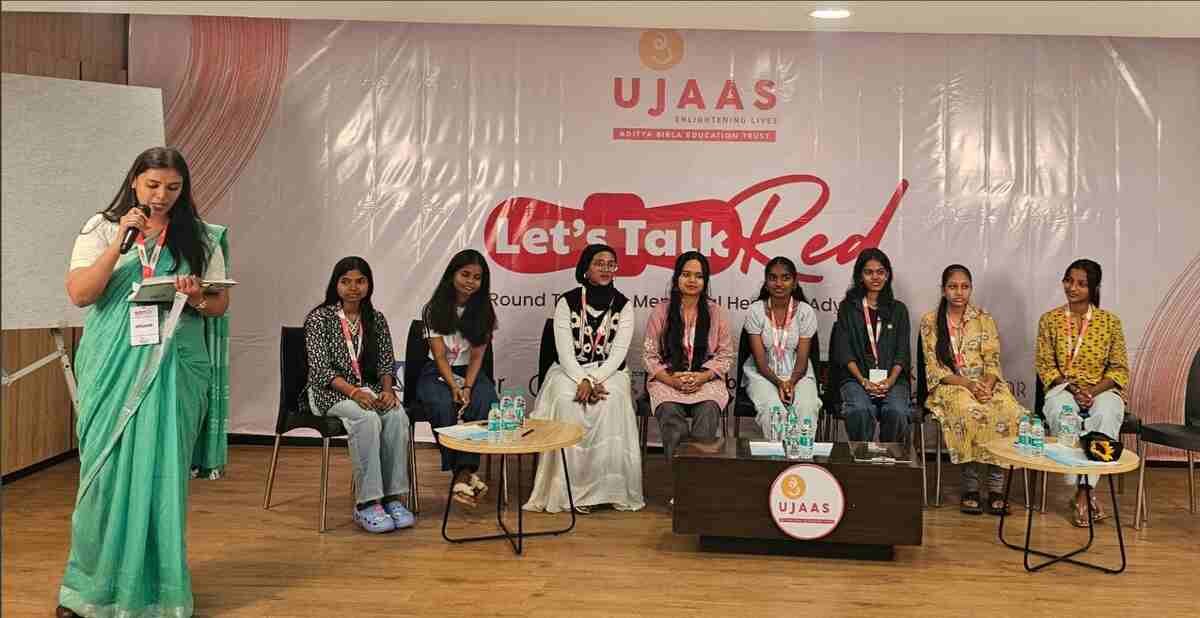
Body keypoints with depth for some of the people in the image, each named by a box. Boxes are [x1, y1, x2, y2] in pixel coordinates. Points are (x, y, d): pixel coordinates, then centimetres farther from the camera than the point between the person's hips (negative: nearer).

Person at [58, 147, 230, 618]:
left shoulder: (200, 238, 6)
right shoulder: (101, 229, 5)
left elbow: (221, 303, 7)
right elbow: (80, 294, -6)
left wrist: (198, 298, -15)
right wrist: (121, 241, -13)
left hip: (174, 369, 0)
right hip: (113, 368, 0)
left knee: (161, 473, 2)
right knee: (107, 471, 2)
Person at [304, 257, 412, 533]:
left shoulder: (376, 319, 10)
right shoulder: (319, 318, -3)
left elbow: (386, 363, 8)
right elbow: (321, 369, -11)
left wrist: (387, 389, -14)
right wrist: (354, 392, -25)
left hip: (368, 389, 4)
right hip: (330, 392, -4)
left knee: (398, 417, -28)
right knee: (367, 419, -35)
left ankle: (392, 497, -23)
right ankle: (366, 504, -30)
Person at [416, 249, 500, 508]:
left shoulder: (484, 311, 3)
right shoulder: (434, 310, -3)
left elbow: (477, 356, -3)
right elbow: (440, 356, -9)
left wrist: (468, 387, -19)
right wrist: (454, 387, -23)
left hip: (471, 373, 2)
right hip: (437, 374, -1)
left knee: (485, 402, -31)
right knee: (444, 405, -34)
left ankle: (463, 475, -31)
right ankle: (466, 473, -27)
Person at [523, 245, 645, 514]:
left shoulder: (623, 305, 3)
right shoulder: (567, 302, -1)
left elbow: (618, 353, -6)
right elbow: (565, 352, -8)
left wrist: (594, 380, -22)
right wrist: (583, 381, -24)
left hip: (609, 371, 1)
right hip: (569, 371, 0)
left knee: (611, 401, -33)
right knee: (566, 400, -33)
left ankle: (608, 487, -24)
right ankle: (570, 490, -26)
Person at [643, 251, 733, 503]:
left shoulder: (716, 312, 9)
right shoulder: (661, 312, 7)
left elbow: (725, 355, 7)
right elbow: (649, 355, 5)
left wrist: (701, 377, -10)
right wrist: (671, 379, -10)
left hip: (706, 380, 1)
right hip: (667, 380, 0)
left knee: (708, 412, -33)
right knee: (671, 415, -32)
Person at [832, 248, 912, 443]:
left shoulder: (898, 310, 16)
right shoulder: (848, 308, 12)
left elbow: (902, 353, 8)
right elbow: (844, 351, 3)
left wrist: (889, 381, -10)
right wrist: (863, 381, -11)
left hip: (892, 379, 1)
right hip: (856, 378, -1)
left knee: (897, 412, -31)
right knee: (860, 411, -34)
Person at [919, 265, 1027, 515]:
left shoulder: (984, 320, 10)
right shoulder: (930, 321, 4)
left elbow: (993, 363, 3)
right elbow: (934, 368, -2)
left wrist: (986, 385, -19)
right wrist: (968, 384, -17)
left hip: (985, 384, 2)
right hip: (949, 386, -2)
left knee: (1009, 412, -30)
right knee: (969, 411, -36)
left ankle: (996, 486, -23)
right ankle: (970, 485, -25)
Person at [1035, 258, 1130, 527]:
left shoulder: (1110, 321, 3)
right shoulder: (1049, 319, 5)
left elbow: (1120, 368, 3)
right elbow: (1044, 365, 3)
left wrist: (1094, 391, -14)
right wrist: (1071, 387, -13)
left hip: (1102, 390, 0)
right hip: (1063, 388, 0)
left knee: (1105, 416, -36)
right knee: (1062, 413, -36)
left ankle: (1082, 493, -30)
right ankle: (1087, 492, -27)